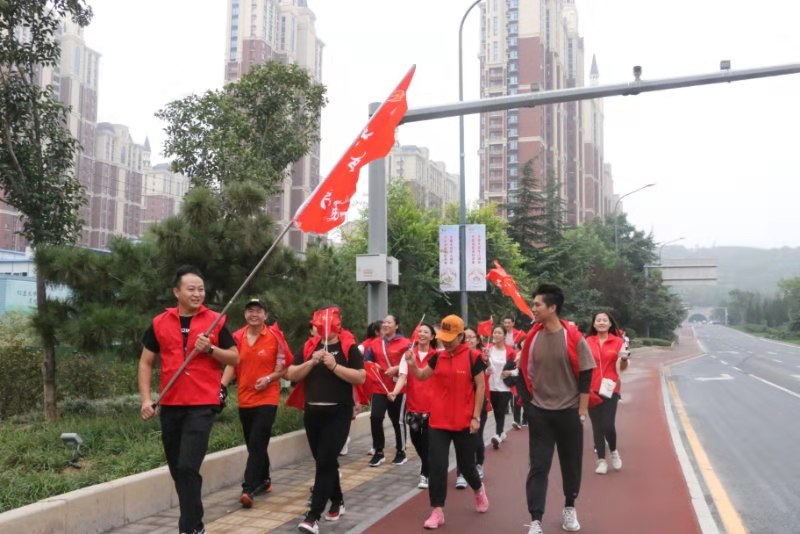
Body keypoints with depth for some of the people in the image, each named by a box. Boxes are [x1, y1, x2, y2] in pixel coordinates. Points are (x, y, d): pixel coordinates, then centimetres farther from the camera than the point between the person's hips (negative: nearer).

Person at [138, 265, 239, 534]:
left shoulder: (216, 321, -1)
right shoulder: (159, 323, 5)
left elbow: (235, 358, 3)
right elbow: (146, 362, 9)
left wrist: (210, 349, -14)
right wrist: (146, 399, -1)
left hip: (202, 405, -4)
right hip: (170, 405, 4)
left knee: (188, 467, -13)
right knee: (177, 469, 13)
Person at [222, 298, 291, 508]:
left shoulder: (275, 336, -5)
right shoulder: (238, 337, 4)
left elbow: (285, 367, 0)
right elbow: (231, 365, 4)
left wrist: (269, 378, -15)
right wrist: (222, 386, -11)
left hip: (267, 398, -4)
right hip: (244, 399, 5)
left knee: (256, 444, -11)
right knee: (254, 444, 15)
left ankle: (248, 489, -11)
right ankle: (264, 481, 32)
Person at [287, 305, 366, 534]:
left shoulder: (348, 347, -4)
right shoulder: (309, 347, 8)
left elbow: (361, 378, -11)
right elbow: (291, 375, 3)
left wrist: (334, 366, -18)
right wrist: (312, 362, -12)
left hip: (338, 412, -5)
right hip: (312, 412, 5)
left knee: (325, 461, -9)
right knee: (323, 461, 15)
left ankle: (313, 516, -7)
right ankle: (337, 501, 34)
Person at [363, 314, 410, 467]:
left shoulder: (405, 343, -7)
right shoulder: (375, 344, 8)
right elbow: (366, 360, 16)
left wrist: (396, 368, -21)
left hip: (398, 388, -4)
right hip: (379, 388, 4)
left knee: (397, 420, 6)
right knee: (375, 417, -6)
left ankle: (401, 452, 23)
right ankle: (378, 452, 8)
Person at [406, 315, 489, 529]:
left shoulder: (473, 357, -10)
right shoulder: (437, 357, 3)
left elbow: (480, 387, -7)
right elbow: (422, 376, 14)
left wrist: (476, 417, -9)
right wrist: (412, 365, -7)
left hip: (464, 422, -3)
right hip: (438, 421, 3)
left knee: (466, 463, 13)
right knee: (437, 466, 0)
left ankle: (479, 490, 44)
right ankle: (437, 512, 9)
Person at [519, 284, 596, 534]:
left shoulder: (573, 338, -12)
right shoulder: (532, 338, -3)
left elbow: (585, 376, -7)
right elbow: (525, 371, 9)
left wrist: (582, 411, -7)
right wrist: (530, 399, 6)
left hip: (568, 411, -1)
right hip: (539, 412, 2)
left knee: (571, 463, 14)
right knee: (538, 467, -2)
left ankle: (569, 509, 36)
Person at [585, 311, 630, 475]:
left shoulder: (618, 341, 0)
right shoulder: (588, 341, 1)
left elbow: (622, 368, 3)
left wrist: (624, 358, -15)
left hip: (610, 388, -1)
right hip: (592, 389, 1)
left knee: (608, 425, -8)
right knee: (597, 426, 5)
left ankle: (614, 452, 21)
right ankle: (601, 460, 17)